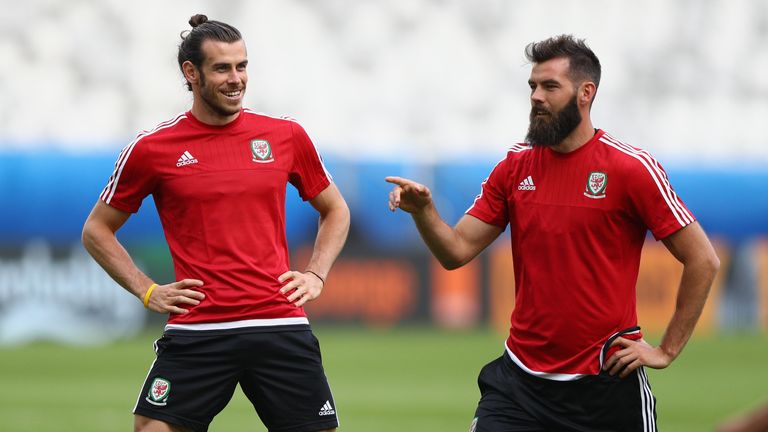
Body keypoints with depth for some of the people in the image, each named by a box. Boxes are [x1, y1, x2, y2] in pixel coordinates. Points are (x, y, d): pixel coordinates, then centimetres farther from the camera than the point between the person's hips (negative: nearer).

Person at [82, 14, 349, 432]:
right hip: (197, 331, -2)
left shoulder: (287, 136, 7)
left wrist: (315, 275, 7)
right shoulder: (152, 149, 2)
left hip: (281, 328, 2)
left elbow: (334, 210, 22)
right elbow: (97, 230, 13)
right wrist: (147, 291, 3)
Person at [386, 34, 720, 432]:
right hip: (520, 380, 4)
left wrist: (667, 350, -6)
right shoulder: (514, 168, 7)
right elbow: (457, 251, 5)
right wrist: (423, 212, -15)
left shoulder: (630, 168, -9)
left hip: (607, 381, -4)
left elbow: (702, 260, -6)